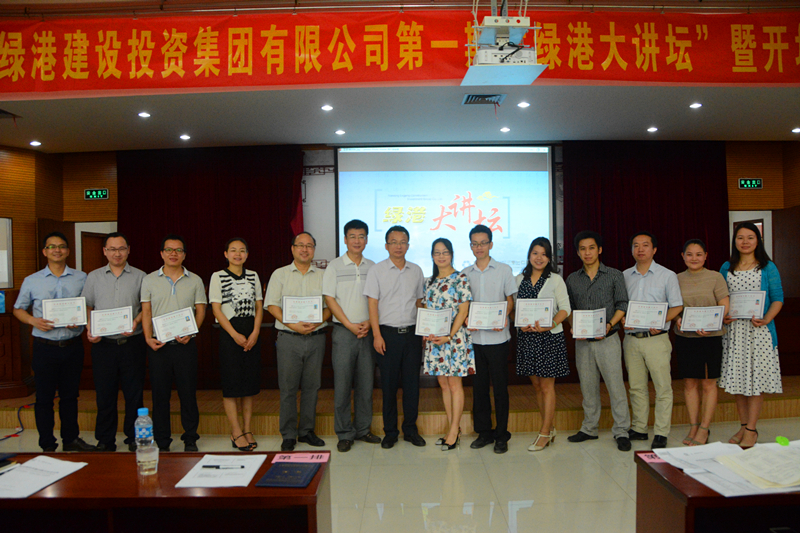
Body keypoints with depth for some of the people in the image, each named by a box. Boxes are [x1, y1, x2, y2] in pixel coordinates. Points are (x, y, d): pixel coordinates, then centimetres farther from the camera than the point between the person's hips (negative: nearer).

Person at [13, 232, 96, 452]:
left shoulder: (82, 278, 3)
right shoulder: (32, 281, 3)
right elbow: (18, 309, 10)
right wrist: (34, 321, -9)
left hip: (73, 345, 1)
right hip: (45, 347, -1)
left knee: (70, 396, 12)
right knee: (44, 398, 7)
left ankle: (71, 439, 26)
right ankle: (47, 445, 19)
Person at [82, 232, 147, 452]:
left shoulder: (139, 276, 5)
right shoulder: (94, 277, 11)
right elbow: (87, 306, 11)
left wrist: (136, 322, -14)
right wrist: (89, 329, -5)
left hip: (132, 342, -1)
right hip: (103, 343, 2)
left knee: (134, 393, 3)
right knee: (104, 393, 7)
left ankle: (134, 438, 17)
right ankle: (105, 441, 20)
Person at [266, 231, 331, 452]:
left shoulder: (322, 276, 10)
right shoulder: (280, 274, 6)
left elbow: (329, 305, 7)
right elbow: (272, 305, -1)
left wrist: (318, 322, -12)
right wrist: (292, 325, -14)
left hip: (316, 338, 2)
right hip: (289, 337, -2)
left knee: (311, 386, 8)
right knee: (288, 388, 2)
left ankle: (306, 431, 20)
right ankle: (288, 435, 13)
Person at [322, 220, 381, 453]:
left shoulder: (372, 267, 10)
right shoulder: (334, 266, 1)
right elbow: (330, 300, -4)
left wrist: (369, 322, -6)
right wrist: (350, 325, -11)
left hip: (367, 331, 3)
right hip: (344, 331, -3)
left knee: (366, 383, 8)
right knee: (342, 383, 0)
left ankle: (362, 429, 21)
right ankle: (344, 433, 12)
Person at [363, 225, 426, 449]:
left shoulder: (416, 271, 10)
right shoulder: (377, 271, 1)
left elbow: (419, 302, 15)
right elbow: (372, 304, -3)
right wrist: (377, 335, -10)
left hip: (411, 333, 3)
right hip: (388, 333, -3)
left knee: (412, 382, 6)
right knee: (389, 384, 4)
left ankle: (410, 429, 20)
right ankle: (390, 432, 16)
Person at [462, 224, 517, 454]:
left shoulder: (504, 270, 3)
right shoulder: (465, 274, 9)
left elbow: (510, 300, 4)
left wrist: (504, 317, -15)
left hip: (497, 337, -2)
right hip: (474, 337, 3)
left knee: (500, 387, 3)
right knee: (479, 386, 9)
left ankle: (501, 435, 15)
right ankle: (484, 432, 22)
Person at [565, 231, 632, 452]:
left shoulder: (614, 275, 1)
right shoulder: (572, 279, 10)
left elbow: (622, 305, -2)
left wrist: (609, 325, -16)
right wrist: (573, 328, -5)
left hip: (607, 340, -3)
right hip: (582, 341, 3)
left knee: (615, 385, -2)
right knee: (588, 386, 11)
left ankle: (621, 431, 10)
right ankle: (589, 429, 23)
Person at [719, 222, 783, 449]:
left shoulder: (768, 268, 2)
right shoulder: (726, 268, 9)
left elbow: (777, 298, 0)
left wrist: (766, 320, -16)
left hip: (759, 330, -3)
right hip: (733, 330, 3)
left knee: (755, 378, -1)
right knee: (737, 378, 7)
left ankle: (751, 429, 7)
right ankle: (743, 426, 19)